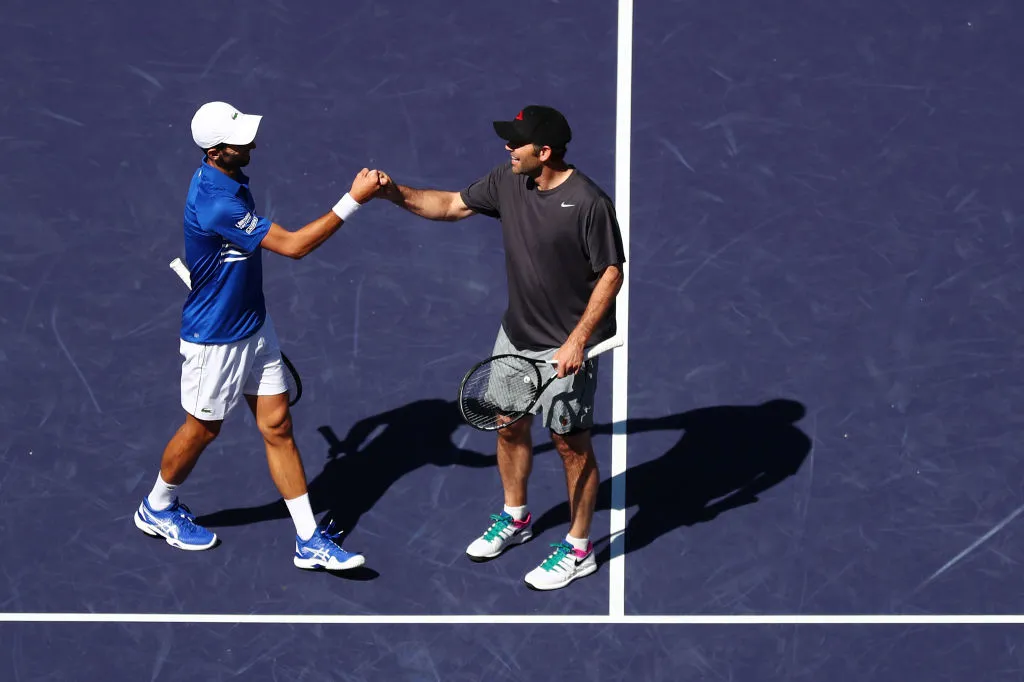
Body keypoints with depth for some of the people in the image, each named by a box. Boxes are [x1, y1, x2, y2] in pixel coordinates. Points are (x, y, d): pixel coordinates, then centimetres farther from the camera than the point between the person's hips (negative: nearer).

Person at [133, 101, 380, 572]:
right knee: (203, 429, 13)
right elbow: (293, 246, -30)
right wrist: (353, 201, -31)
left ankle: (309, 541, 12)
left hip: (254, 326, 8)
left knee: (277, 427, 7)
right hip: (215, 338, -8)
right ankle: (157, 509, 40)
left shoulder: (228, 178, -2)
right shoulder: (215, 204, -32)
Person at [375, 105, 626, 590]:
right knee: (509, 426, 20)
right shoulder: (508, 181, -3)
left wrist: (578, 340, -22)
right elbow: (452, 205, 10)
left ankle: (579, 550, 18)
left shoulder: (588, 203, -24)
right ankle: (515, 518, 43)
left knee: (570, 443, 3)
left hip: (565, 347, -7)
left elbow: (611, 273, -18)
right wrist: (398, 195, -5)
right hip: (516, 333, 8)